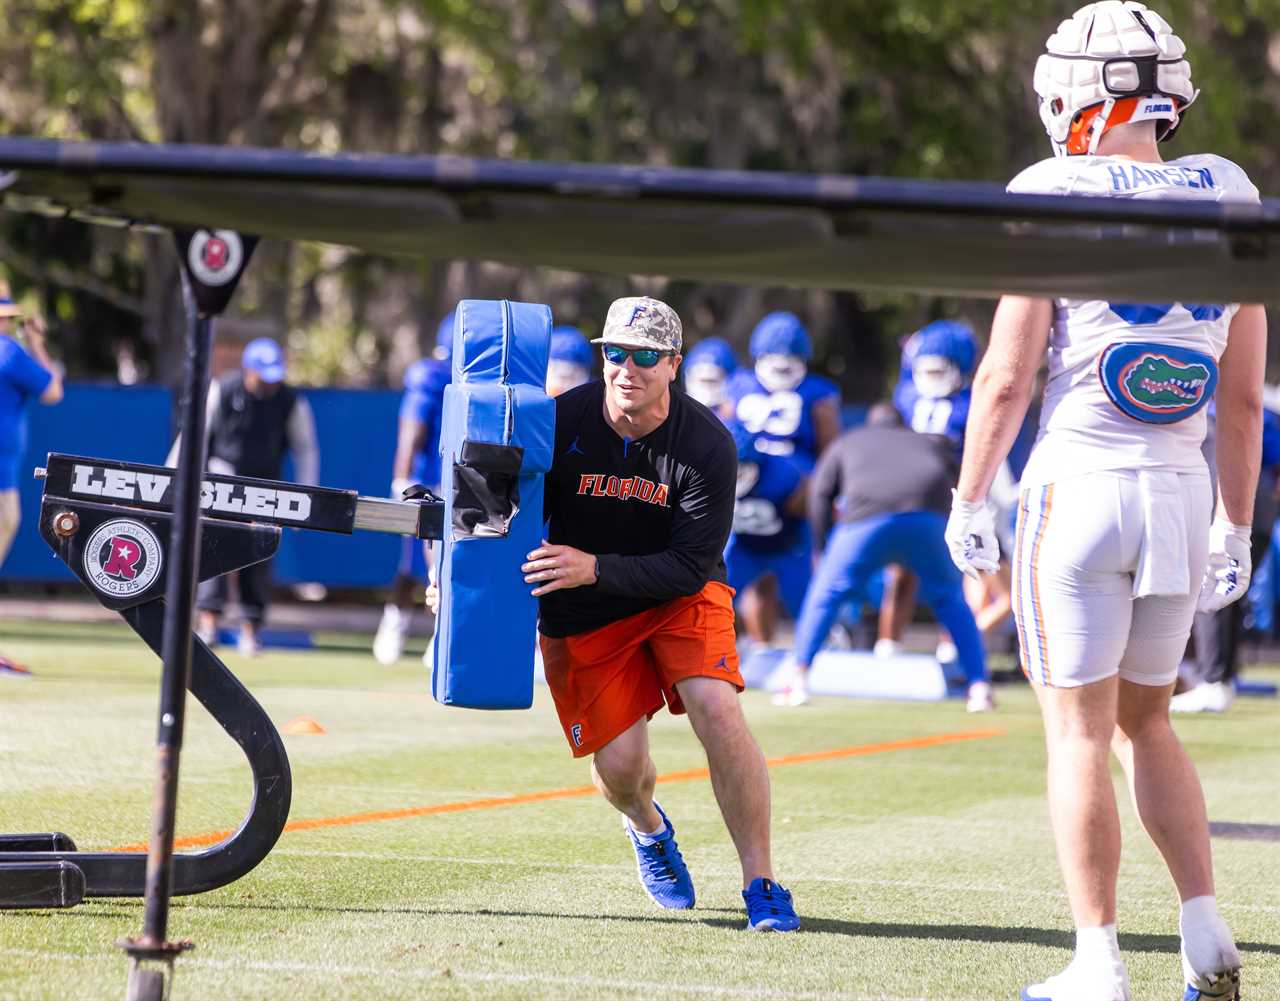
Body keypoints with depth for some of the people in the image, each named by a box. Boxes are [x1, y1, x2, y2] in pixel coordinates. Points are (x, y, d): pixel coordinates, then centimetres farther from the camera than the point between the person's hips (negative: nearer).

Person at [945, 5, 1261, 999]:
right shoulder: (1231, 202, 5)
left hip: (1081, 485, -5)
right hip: (1180, 492, 5)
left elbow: (1005, 377, -9)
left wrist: (968, 501, 2)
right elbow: (1244, 397, 9)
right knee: (1146, 721, 19)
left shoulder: (1059, 200, -10)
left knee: (1080, 730, 2)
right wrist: (1238, 526, 16)